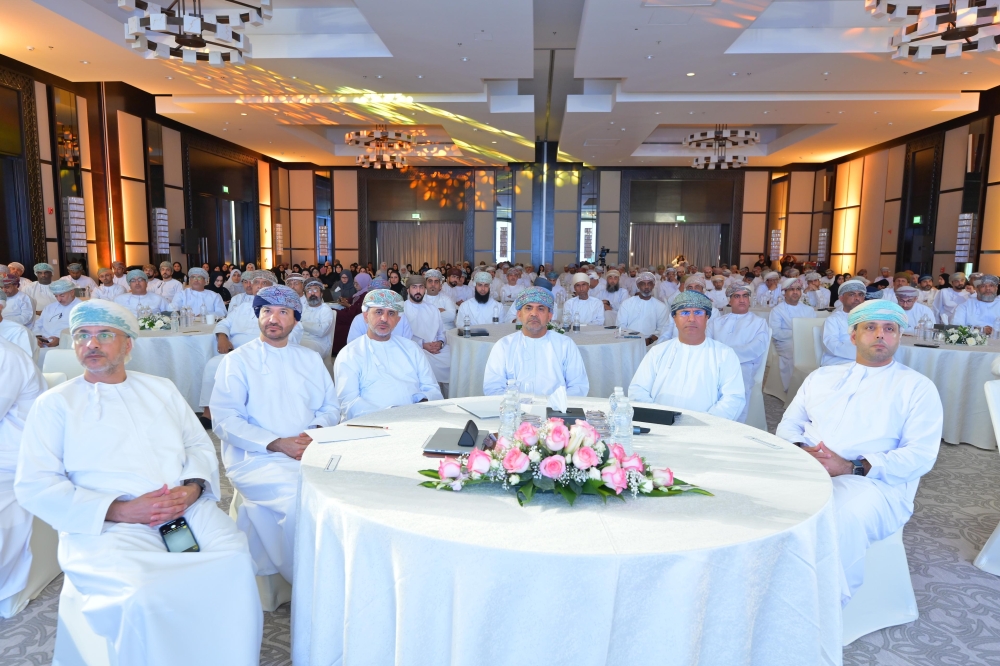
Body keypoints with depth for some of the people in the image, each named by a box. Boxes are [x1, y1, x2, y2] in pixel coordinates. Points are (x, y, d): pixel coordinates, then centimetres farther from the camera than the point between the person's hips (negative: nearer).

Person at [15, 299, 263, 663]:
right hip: (106, 526, -2)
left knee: (237, 562, -24)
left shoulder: (162, 388, 19)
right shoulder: (55, 404, 9)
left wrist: (192, 488, -7)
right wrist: (119, 510, -13)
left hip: (188, 510, 3)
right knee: (144, 596, -33)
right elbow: (35, 486, 0)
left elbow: (200, 445, 17)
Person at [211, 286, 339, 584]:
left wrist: (317, 431, -8)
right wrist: (278, 444, -16)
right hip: (255, 459, -4)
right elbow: (225, 421, -5)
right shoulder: (237, 361, 6)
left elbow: (331, 407, 16)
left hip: (311, 454, 4)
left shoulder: (311, 358, 19)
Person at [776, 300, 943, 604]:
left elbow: (921, 455, -2)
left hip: (875, 482, -3)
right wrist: (801, 450, -5)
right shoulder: (821, 376, 22)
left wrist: (853, 467, -16)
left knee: (843, 516, -38)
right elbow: (788, 425, 20)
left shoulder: (917, 387, 10)